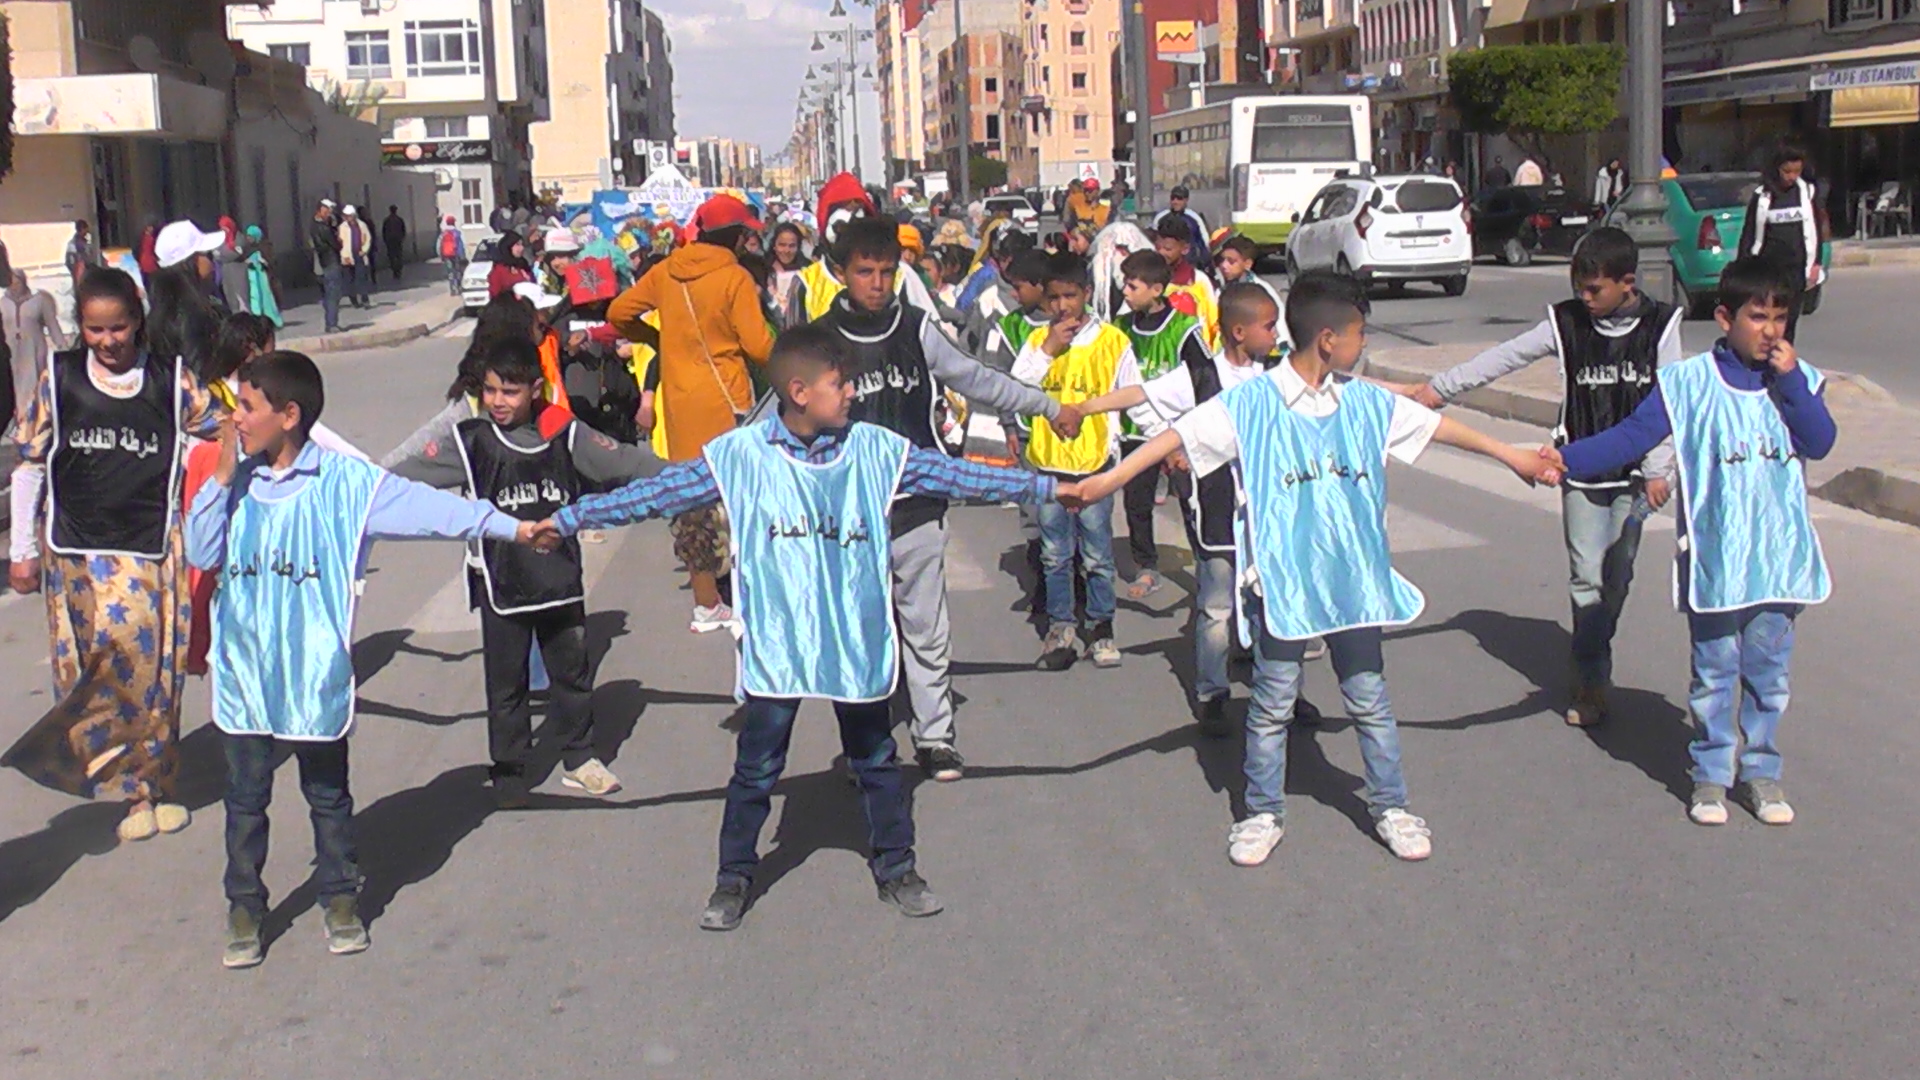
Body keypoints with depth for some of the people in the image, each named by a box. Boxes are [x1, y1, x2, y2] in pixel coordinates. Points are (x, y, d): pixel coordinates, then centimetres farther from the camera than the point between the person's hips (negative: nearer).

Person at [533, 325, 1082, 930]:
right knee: (756, 770, 10)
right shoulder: (740, 456, -10)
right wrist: (565, 520, -10)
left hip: (857, 643, 2)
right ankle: (733, 877, 26)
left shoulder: (876, 450, -5)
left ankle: (895, 867, 33)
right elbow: (659, 493, -8)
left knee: (876, 760, 16)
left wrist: (1046, 488, -4)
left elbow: (955, 476, -2)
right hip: (776, 647, -2)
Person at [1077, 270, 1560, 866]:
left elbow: (1435, 424, 14)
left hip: (1353, 577, 4)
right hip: (1280, 580, -4)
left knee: (1369, 698, 12)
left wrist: (1515, 457, 20)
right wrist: (1109, 479, -24)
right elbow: (1182, 434, -15)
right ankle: (1264, 813, 21)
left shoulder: (1365, 402, 5)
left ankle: (1390, 807, 26)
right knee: (1272, 704, 7)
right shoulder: (1251, 403, -9)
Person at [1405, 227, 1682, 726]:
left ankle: (1593, 661, 25)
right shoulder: (1566, 322, -3)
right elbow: (1502, 359, -3)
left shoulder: (1660, 325, -4)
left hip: (1634, 473, 0)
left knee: (1618, 576, 6)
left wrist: (1657, 470, -6)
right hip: (1582, 470, 0)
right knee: (1587, 576, -3)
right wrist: (1439, 388, -7)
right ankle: (1592, 683, 3)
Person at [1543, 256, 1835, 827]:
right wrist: (1567, 459, -26)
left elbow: (1820, 442, -8)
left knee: (1768, 671, 12)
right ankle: (1711, 774, 20)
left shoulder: (1799, 380, 5)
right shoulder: (1689, 383, -5)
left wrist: (1788, 381, -15)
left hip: (1781, 559, 3)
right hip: (1715, 560, -3)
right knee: (1714, 672, 7)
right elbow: (1632, 436, -12)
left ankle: (1761, 770, 27)